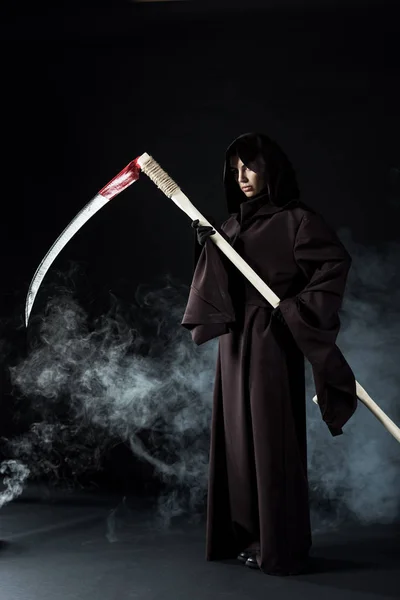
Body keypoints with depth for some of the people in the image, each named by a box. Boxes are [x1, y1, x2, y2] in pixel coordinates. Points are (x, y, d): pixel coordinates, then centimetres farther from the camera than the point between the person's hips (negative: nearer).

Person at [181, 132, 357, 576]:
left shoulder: (295, 219, -5)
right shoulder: (232, 223, 14)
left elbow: (336, 262, -15)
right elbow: (218, 287, 8)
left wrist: (299, 309, -18)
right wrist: (207, 247, -8)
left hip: (272, 340, -7)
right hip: (235, 340, 7)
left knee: (272, 439, -4)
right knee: (237, 437, 9)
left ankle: (282, 547, 5)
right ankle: (244, 536, 18)